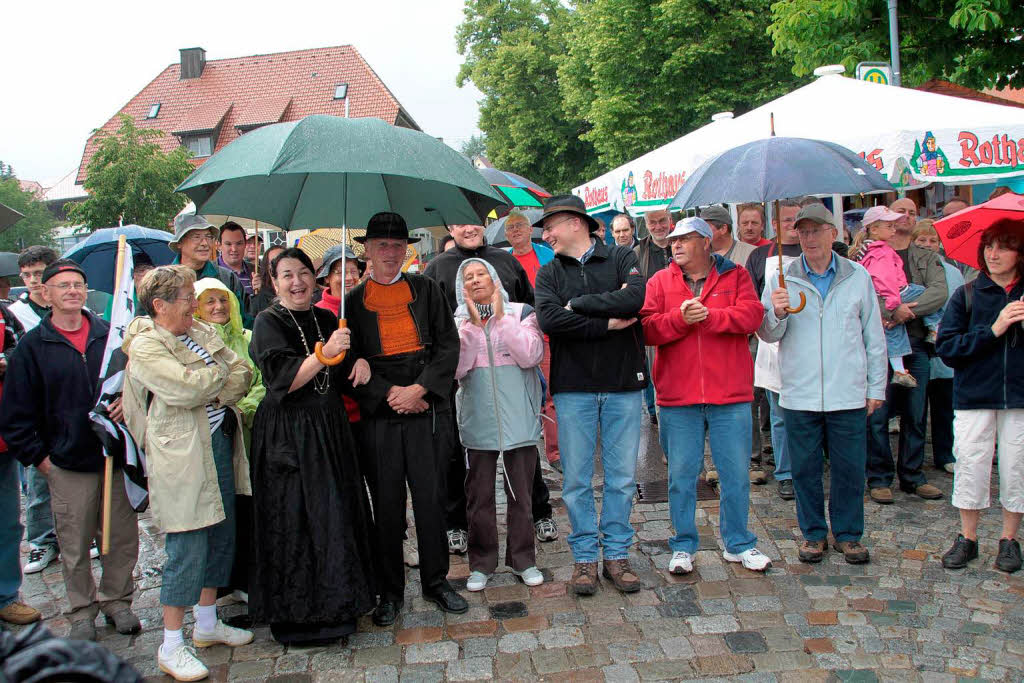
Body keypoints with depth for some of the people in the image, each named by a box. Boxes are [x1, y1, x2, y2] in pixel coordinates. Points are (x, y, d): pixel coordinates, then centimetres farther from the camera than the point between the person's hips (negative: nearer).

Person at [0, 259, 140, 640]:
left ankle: (117, 601, 28)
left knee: (123, 538, 9)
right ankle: (82, 611, 25)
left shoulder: (111, 336, 4)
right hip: (68, 465, -1)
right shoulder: (32, 346, 0)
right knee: (75, 546, 7)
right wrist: (38, 457, -2)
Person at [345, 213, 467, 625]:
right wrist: (389, 394, -11)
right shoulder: (355, 300, 6)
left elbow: (449, 345, 1)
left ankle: (436, 581, 21)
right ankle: (390, 590, 20)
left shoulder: (426, 289, 7)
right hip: (378, 416, 0)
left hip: (428, 410, 0)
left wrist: (420, 389, -11)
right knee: (386, 505, 5)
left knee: (431, 499, 4)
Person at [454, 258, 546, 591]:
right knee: (479, 496, 8)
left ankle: (523, 559, 24)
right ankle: (481, 563, 23)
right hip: (477, 421, 1)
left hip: (519, 419, -1)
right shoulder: (457, 320, 5)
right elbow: (456, 367, -8)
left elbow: (530, 356, -13)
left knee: (520, 493, 8)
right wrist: (473, 323, -12)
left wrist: (500, 317, -11)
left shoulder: (520, 312, 2)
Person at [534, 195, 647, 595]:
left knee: (622, 476, 7)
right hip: (573, 386, 1)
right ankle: (585, 556, 19)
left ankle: (617, 553, 21)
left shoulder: (622, 259, 4)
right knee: (576, 478, 5)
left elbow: (634, 298, -16)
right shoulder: (549, 274, 8)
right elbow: (549, 320, -12)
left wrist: (578, 303, -10)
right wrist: (608, 323, -14)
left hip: (623, 383, -1)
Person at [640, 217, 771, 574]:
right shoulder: (660, 281, 7)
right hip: (677, 397, 1)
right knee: (681, 475, 8)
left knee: (736, 474, 8)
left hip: (730, 396, 0)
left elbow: (752, 314, -10)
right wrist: (680, 318, -19)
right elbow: (648, 327, -4)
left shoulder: (735, 276, 6)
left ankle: (738, 543, 26)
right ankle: (683, 546, 22)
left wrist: (709, 316, -18)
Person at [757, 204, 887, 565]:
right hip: (799, 395, 0)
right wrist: (776, 313, -20)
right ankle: (813, 533, 24)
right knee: (805, 468, 8)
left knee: (849, 468, 7)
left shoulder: (858, 277, 6)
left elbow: (874, 337, 10)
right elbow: (769, 335, 1)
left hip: (848, 395, 0)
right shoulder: (782, 279, 3)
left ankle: (848, 534, 24)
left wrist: (876, 386, 9)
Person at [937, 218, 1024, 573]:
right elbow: (946, 348, -6)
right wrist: (993, 330, -14)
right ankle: (967, 538, 18)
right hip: (974, 397, 0)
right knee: (970, 467, 2)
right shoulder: (966, 295, 3)